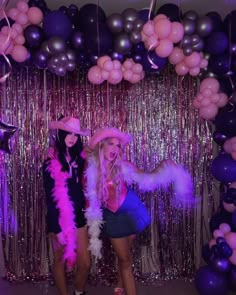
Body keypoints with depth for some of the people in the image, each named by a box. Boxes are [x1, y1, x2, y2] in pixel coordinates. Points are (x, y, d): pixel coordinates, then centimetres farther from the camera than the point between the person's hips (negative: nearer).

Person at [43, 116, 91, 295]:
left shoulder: (79, 158, 3)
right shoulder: (51, 163, -9)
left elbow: (82, 188, 4)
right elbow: (50, 197, -9)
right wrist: (56, 228, -12)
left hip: (78, 217, 4)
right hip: (60, 219, -4)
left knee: (85, 263, 8)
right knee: (60, 260, 12)